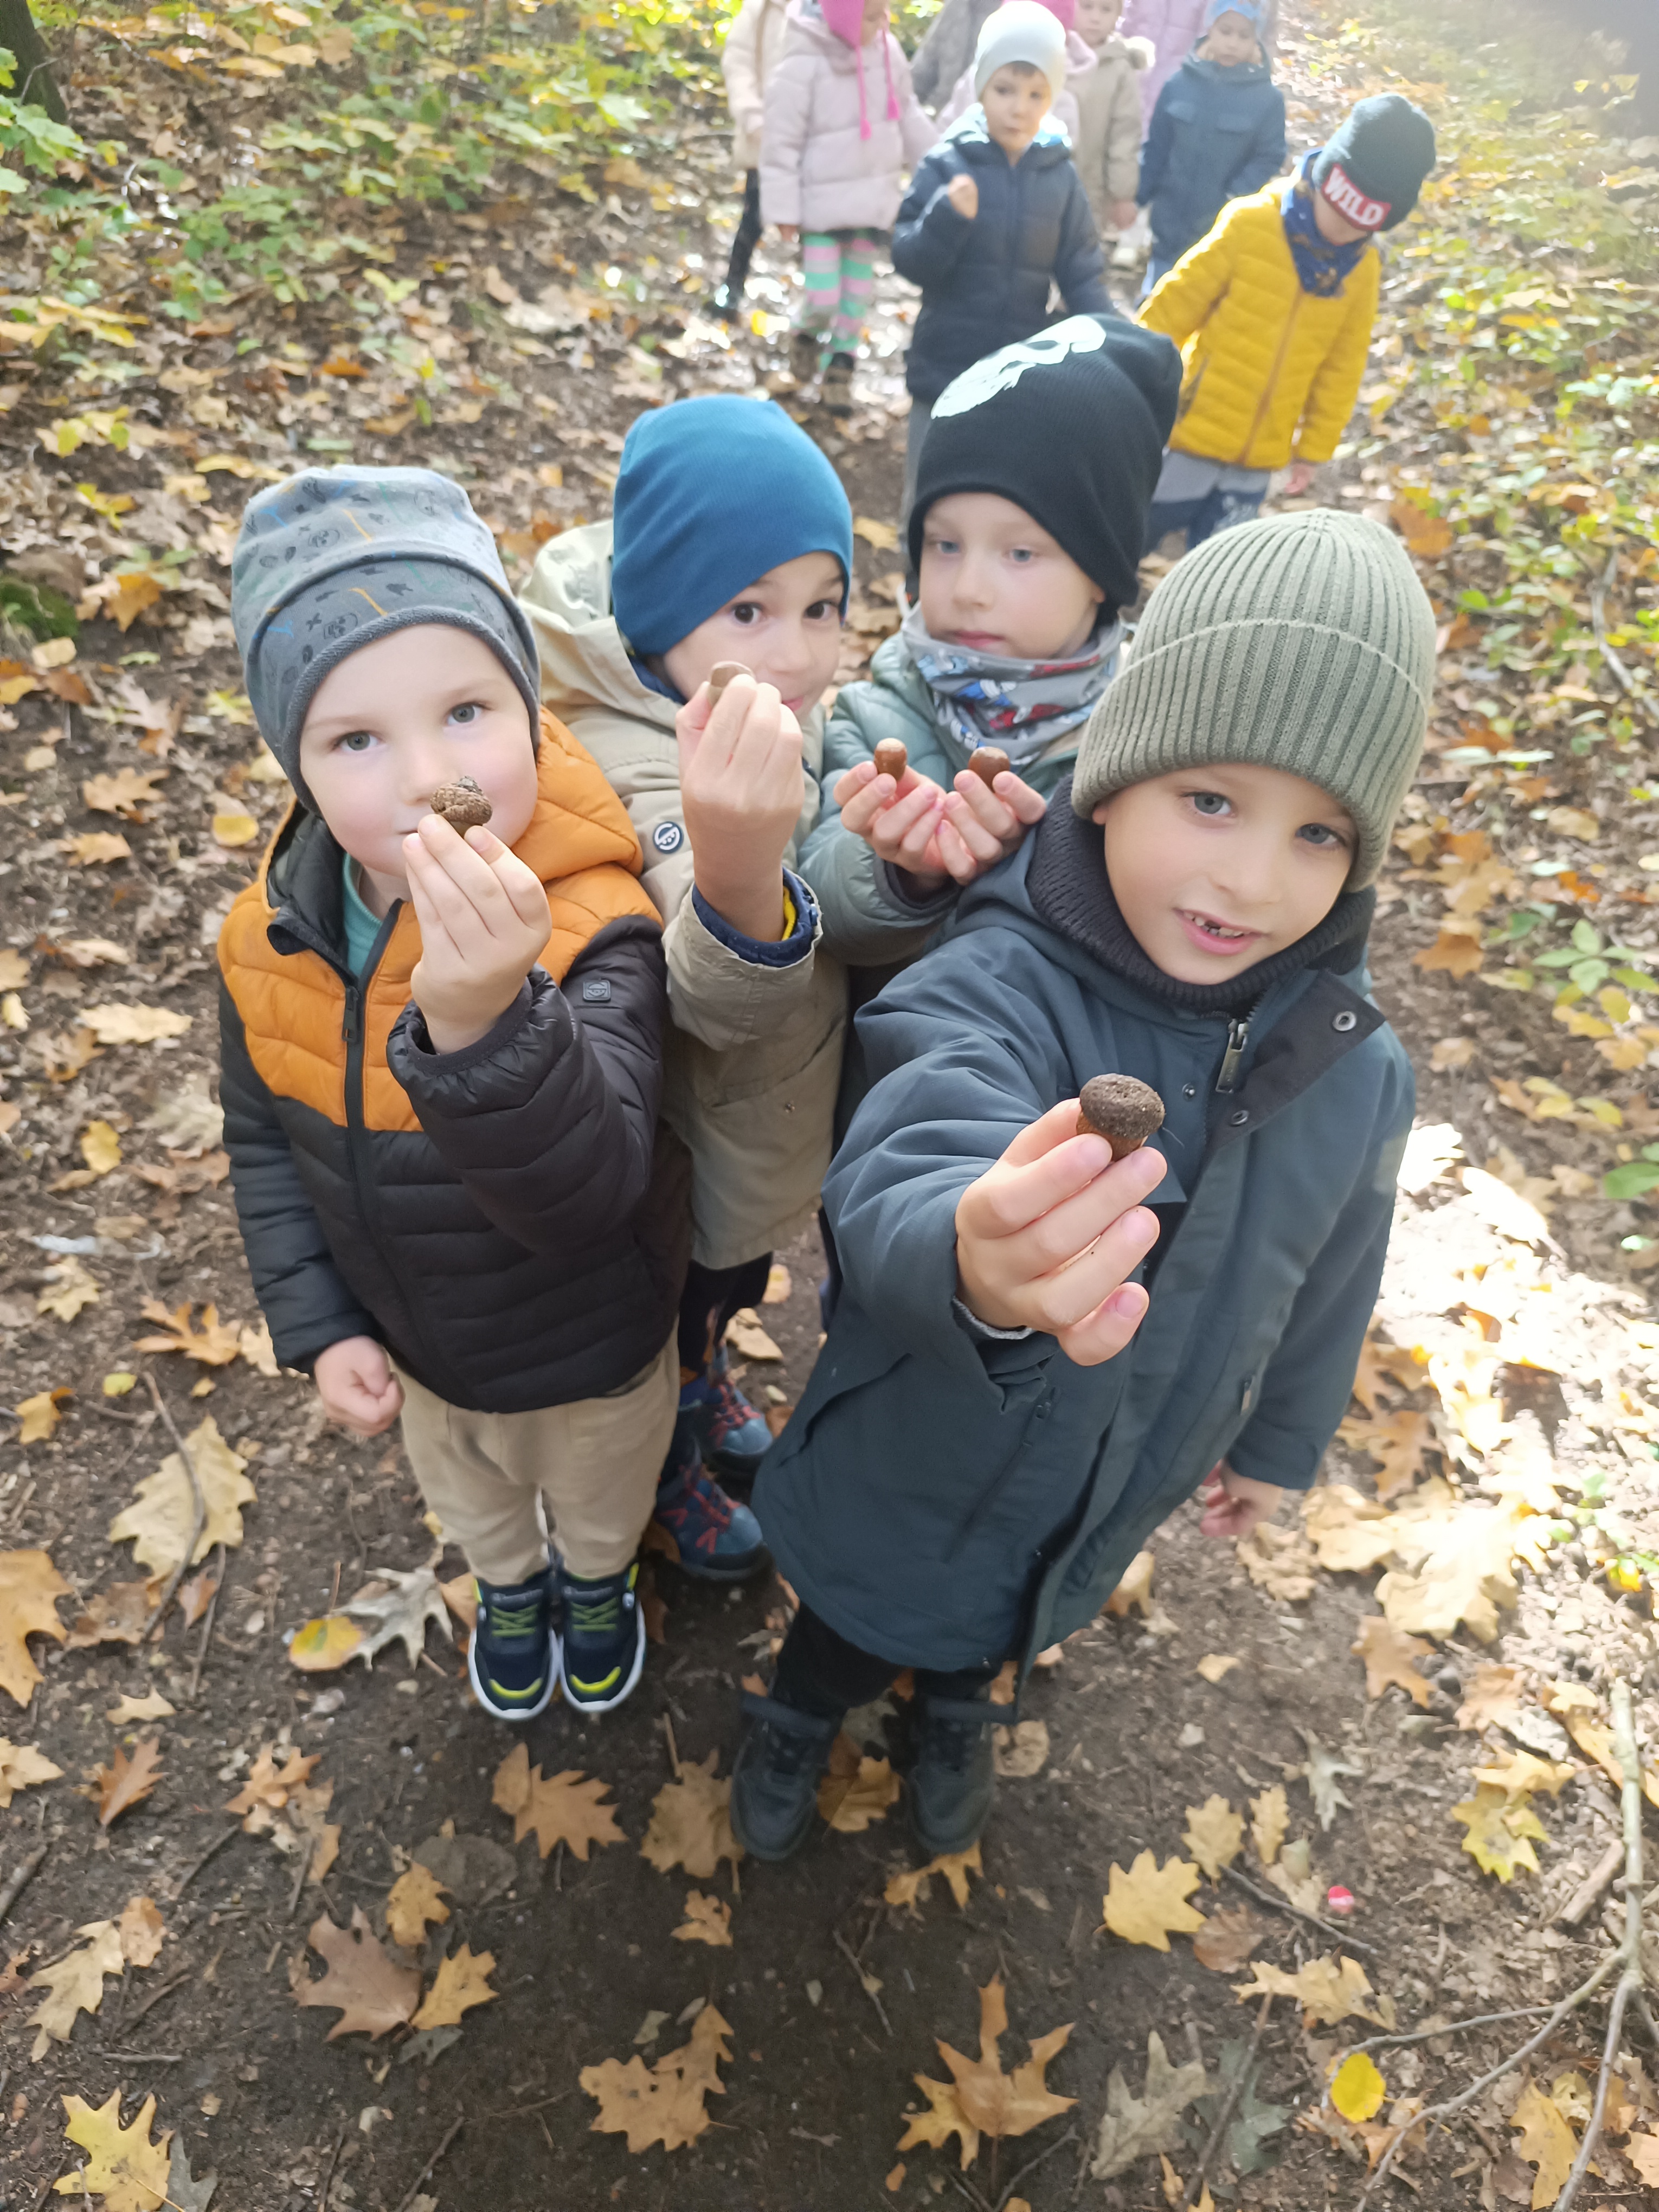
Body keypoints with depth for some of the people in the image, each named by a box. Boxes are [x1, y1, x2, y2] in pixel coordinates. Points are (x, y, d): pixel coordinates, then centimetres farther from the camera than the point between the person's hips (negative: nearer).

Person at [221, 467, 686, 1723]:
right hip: (413, 1351, 4)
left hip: (591, 1357, -3)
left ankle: (598, 1580, 68)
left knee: (600, 1507, 32)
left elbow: (592, 1191, -49)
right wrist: (319, 1329, -8)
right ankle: (510, 1587, 71)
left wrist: (484, 1019, -66)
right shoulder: (273, 939, -20)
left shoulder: (592, 933, -37)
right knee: (473, 1510, 36)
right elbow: (265, 1144, -3)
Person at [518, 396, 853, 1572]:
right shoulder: (638, 775, -37)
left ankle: (709, 1375, 66)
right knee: (673, 1320, 23)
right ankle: (672, 1470, 54)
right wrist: (738, 879, -75)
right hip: (684, 1168, -7)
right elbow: (717, 997, -56)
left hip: (772, 1124, 7)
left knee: (735, 1286, 34)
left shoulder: (782, 707, -11)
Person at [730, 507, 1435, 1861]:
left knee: (1002, 1631, 35)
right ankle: (799, 1716, 66)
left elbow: (1326, 1280, 0)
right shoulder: (996, 993, -35)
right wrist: (974, 1265, -78)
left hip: (1119, 1491, 4)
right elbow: (896, 1191, -55)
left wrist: (1280, 1438, 14)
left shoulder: (1353, 1071, -18)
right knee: (861, 1620, 29)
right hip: (919, 1467, -3)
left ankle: (959, 1708, 71)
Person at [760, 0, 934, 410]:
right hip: (823, 203, -5)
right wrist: (783, 209, -12)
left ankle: (841, 368, 29)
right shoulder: (805, 64, -18)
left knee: (858, 294, 11)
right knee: (823, 299, -7)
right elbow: (781, 140, -13)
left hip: (874, 199, 5)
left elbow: (907, 115, 12)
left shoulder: (887, 51, -2)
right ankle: (805, 332, 28)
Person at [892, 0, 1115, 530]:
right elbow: (910, 262, -12)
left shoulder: (1060, 176, -1)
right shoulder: (947, 164, -9)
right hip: (944, 371, -2)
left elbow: (1081, 274, 1)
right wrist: (947, 218, -30)